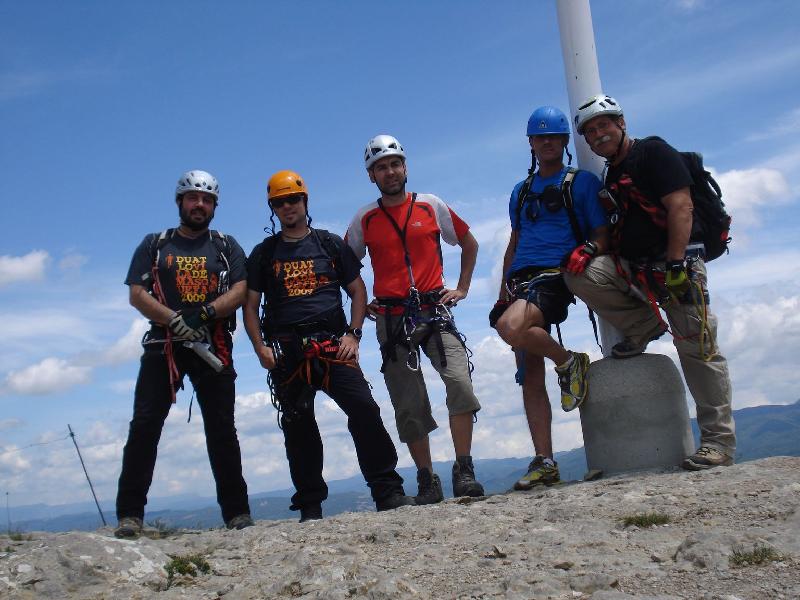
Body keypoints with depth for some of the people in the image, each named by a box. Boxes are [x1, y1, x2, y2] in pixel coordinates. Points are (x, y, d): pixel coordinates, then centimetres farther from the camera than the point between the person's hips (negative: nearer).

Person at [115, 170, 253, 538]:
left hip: (212, 347, 0)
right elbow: (137, 294, 2)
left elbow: (239, 291, 1)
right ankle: (130, 514, -6)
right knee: (145, 425, -9)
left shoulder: (226, 246, 15)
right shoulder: (155, 244, 14)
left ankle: (237, 511, 4)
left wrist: (203, 313, -17)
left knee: (222, 428, -1)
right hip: (163, 345, 0)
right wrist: (174, 319, -16)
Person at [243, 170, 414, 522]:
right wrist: (260, 348, -2)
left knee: (364, 410, -15)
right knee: (298, 428, 2)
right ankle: (310, 507, 10)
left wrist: (353, 334, -2)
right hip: (287, 354, 1)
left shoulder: (331, 244, 14)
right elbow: (250, 305, 13)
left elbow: (358, 291, 13)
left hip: (333, 346, -1)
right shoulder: (263, 254, 15)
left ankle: (388, 492, -9)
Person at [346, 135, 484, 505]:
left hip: (434, 311, -1)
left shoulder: (431, 206, 6)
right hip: (391, 320, 1)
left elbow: (469, 243, 19)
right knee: (409, 407, 2)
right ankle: (427, 481, 13)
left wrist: (462, 287, 12)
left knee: (460, 382, -20)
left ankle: (464, 472, -11)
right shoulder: (365, 219, 6)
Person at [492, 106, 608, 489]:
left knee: (511, 327, -34)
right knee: (530, 378, 0)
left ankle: (569, 363, -8)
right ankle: (545, 463, 3)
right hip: (521, 283, 6)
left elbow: (603, 234, 1)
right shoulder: (521, 191, 23)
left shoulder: (582, 182, 6)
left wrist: (588, 249, -22)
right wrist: (502, 295, 19)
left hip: (555, 278, -6)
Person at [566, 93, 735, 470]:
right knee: (579, 274, -15)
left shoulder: (654, 153, -4)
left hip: (676, 261, -7)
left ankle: (719, 441, -1)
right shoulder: (611, 177, 19)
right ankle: (643, 327, 2)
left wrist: (675, 264, -23)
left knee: (697, 348, -9)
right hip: (632, 266, 7)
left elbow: (681, 207, -15)